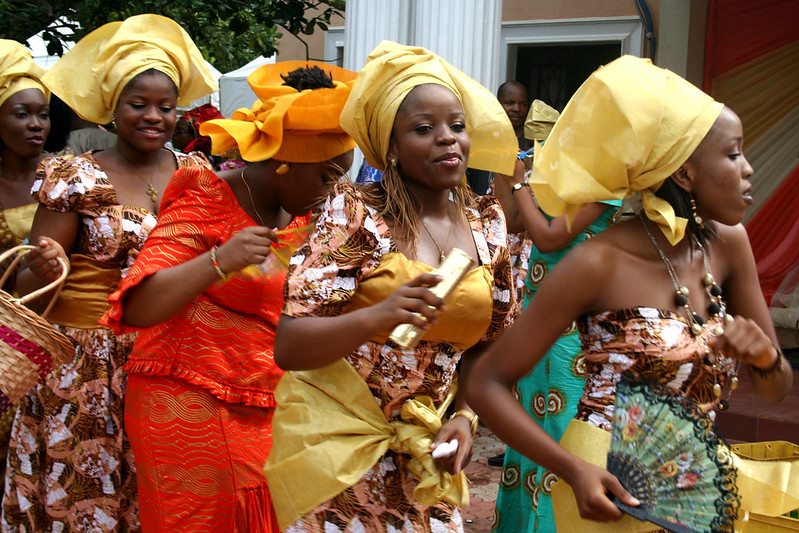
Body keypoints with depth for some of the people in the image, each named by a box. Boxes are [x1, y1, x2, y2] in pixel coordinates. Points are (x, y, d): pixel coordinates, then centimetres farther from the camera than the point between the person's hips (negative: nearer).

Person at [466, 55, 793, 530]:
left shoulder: (728, 242, -3)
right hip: (611, 491, -6)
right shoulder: (600, 263, -19)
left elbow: (776, 388, 6)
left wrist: (763, 353, -17)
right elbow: (487, 384, -16)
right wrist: (574, 470, -27)